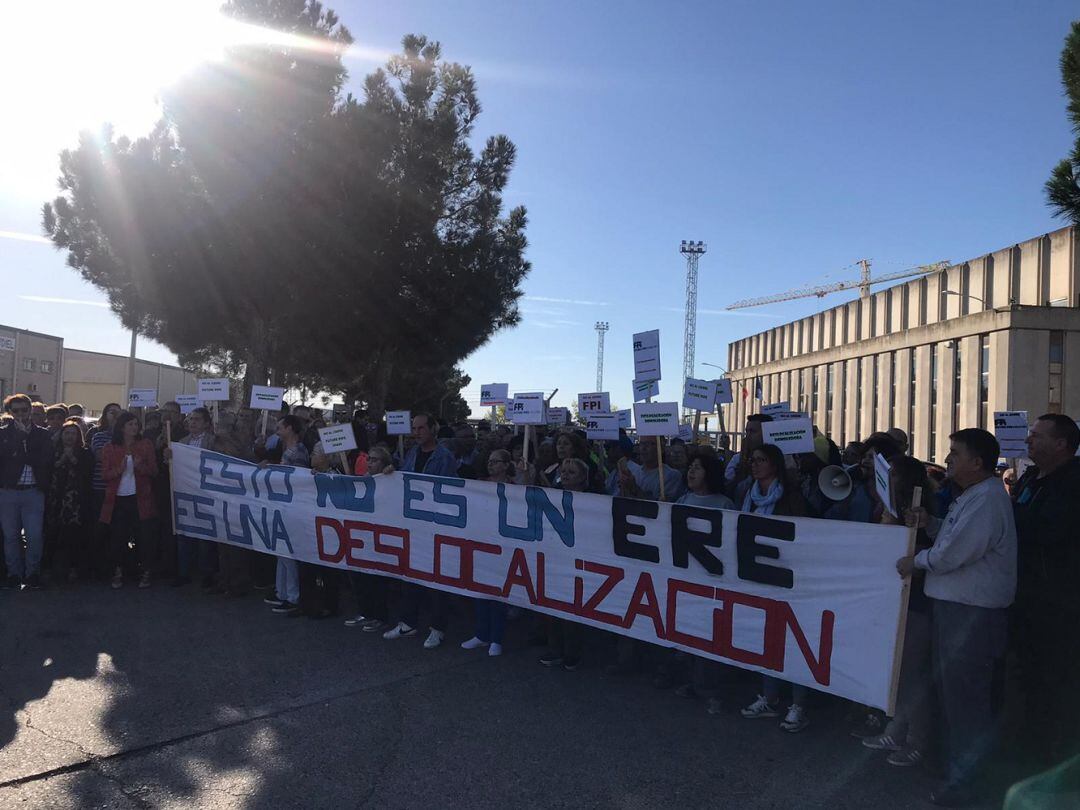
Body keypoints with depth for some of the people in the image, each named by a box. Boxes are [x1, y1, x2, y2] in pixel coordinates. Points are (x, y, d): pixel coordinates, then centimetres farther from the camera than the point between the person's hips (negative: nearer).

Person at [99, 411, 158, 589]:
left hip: (140, 499, -1)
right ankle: (118, 572, 16)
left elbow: (153, 471, 3)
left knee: (144, 536, -2)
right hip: (117, 499, 1)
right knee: (117, 536, 3)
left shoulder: (146, 445, 6)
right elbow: (104, 475, 2)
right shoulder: (110, 449, 7)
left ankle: (145, 572, 8)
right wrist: (119, 469, -17)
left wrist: (140, 466, -17)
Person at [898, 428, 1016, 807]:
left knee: (963, 692, -2)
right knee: (952, 687, 20)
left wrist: (917, 561, -8)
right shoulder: (970, 496, 14)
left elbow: (957, 551, -24)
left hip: (973, 610, -10)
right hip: (953, 603, 10)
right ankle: (957, 757, 35)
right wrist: (929, 523, 6)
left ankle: (963, 779, 9)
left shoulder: (988, 498, -19)